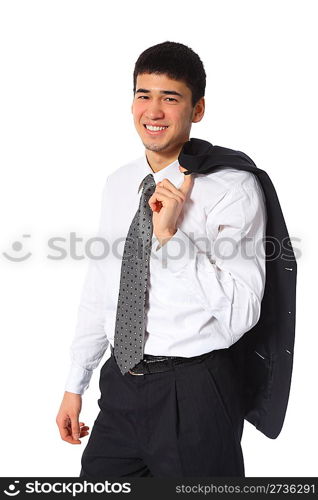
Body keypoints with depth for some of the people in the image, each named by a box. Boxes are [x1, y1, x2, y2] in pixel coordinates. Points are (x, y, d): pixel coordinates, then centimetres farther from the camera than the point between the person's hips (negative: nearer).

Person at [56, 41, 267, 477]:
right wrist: (75, 385, 14)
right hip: (120, 385, 6)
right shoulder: (117, 184, 7)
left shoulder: (235, 188, -12)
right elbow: (98, 292, 12)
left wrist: (173, 236, -25)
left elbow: (240, 317, -18)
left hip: (193, 393, -5)